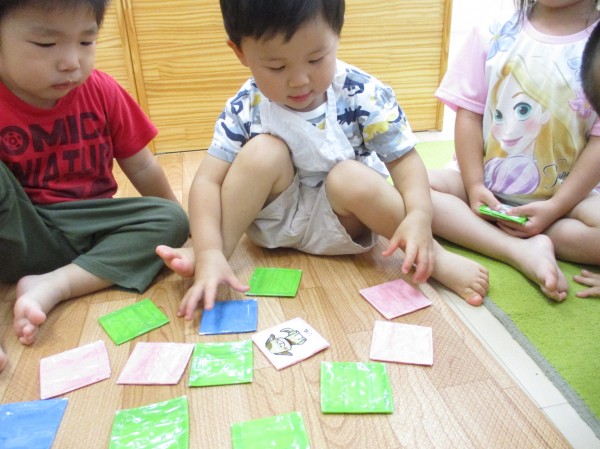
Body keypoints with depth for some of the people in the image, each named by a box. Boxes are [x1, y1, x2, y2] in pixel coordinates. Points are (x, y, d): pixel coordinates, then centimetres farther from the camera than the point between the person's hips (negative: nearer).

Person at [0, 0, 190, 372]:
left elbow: (141, 166, 5)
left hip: (83, 232, 4)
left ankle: (51, 286, -22)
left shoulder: (101, 91, -5)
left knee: (170, 219, -17)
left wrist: (183, 222, 13)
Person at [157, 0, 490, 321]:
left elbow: (404, 160, -15)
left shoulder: (364, 96, -19)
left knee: (352, 177, -32)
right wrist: (209, 253, -35)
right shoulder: (245, 109, -17)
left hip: (342, 224, 0)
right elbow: (208, 181, -20)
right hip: (276, 220, 1)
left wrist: (418, 218, -35)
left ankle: (430, 255, -15)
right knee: (264, 152, -26)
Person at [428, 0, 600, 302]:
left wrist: (555, 208, -18)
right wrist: (474, 186, -13)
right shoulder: (492, 37, -1)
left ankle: (474, 229, -19)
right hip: (484, 183, 2)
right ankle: (523, 250, -29)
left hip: (564, 192, -1)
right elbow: (469, 115, -4)